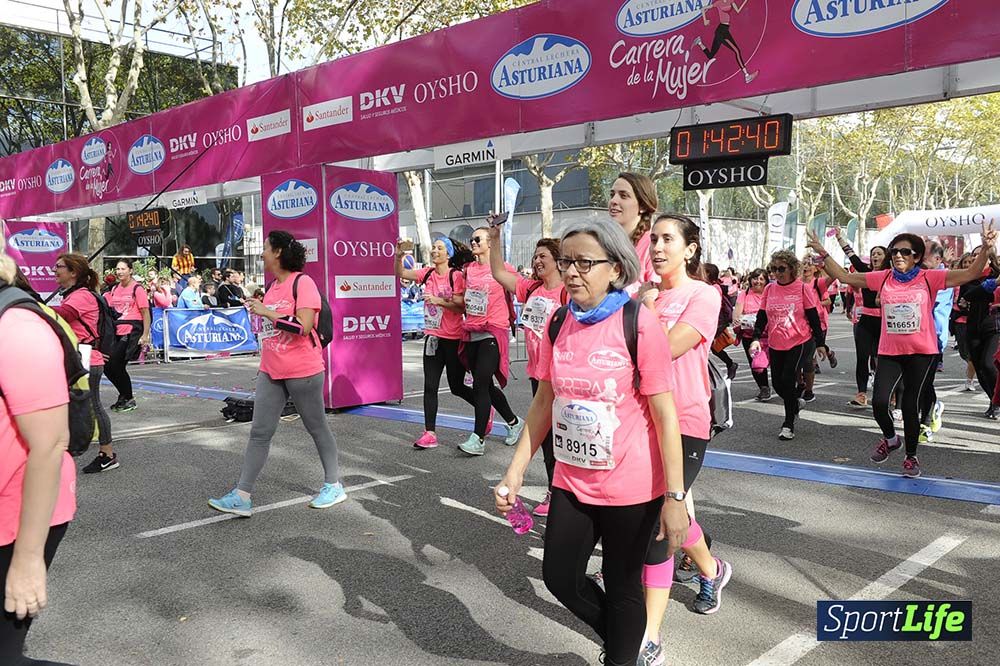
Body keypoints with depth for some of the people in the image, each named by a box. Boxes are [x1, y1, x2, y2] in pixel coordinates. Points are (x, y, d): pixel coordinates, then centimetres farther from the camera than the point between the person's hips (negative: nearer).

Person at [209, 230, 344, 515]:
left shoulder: (302, 282, -14)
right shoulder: (273, 286, 12)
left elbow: (303, 326, -24)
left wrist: (265, 311, -21)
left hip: (302, 372, -7)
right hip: (271, 373, 7)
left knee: (317, 428, 8)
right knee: (259, 432, 3)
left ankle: (334, 486, 24)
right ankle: (242, 497, 6)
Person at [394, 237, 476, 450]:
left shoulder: (456, 276, -10)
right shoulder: (428, 274, 5)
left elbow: (462, 306, -14)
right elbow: (401, 273, 4)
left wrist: (438, 300, -25)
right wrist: (398, 256, -14)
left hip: (453, 338, -5)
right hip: (432, 337, 5)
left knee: (457, 386, 6)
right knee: (430, 386, 1)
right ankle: (430, 433, 5)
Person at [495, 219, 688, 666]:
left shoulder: (639, 324, -16)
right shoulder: (559, 325, 0)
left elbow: (665, 415, -15)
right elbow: (543, 402, 7)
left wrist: (674, 497, -16)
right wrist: (515, 471, 4)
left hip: (630, 487, -6)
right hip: (572, 481, 6)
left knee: (622, 588, 12)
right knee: (559, 577, 16)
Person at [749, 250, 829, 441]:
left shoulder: (802, 289, -5)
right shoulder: (769, 289, 4)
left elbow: (813, 317, -2)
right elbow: (762, 316, 6)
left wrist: (820, 343, -1)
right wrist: (756, 338, -7)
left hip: (800, 343, -4)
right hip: (776, 345, 5)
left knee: (788, 380, -12)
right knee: (777, 383, 8)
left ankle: (789, 425, 2)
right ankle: (796, 402, 40)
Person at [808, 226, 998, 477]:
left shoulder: (929, 278, -5)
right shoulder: (882, 278, 1)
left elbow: (971, 273, -9)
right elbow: (844, 276, 4)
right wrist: (823, 254, -4)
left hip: (921, 353, -2)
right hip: (889, 352, 2)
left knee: (910, 404, 5)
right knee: (879, 401, -11)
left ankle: (911, 456, 27)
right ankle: (890, 438, 22)